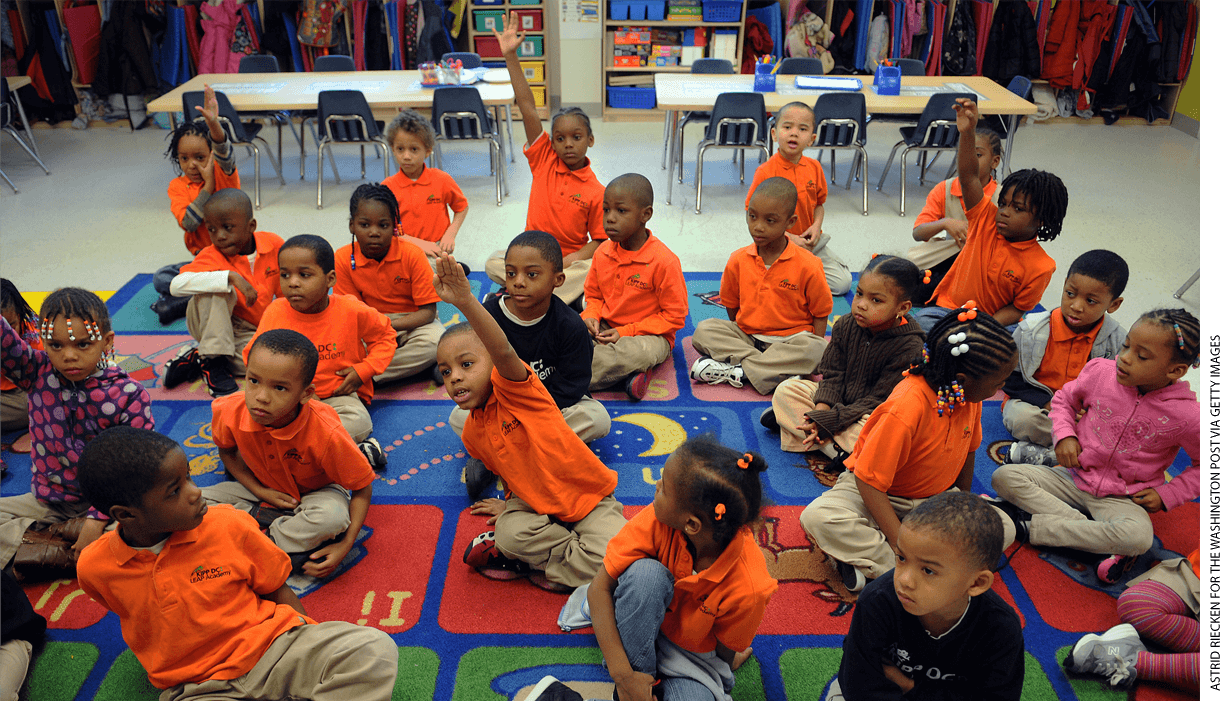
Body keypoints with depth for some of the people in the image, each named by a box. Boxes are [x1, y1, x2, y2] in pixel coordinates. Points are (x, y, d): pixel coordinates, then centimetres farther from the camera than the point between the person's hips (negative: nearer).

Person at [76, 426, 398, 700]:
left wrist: (311, 647, -2)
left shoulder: (228, 526, -7)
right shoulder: (94, 569, -6)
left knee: (375, 650, -24)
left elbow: (277, 591, 5)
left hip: (274, 648, 1)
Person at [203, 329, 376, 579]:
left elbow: (362, 488, -20)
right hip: (265, 489, 3)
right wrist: (259, 490, -13)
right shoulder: (229, 412, -24)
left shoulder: (326, 433, -34)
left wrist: (346, 545, -29)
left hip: (316, 492, -3)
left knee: (333, 517, -37)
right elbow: (227, 451, 2)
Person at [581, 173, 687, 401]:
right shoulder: (603, 253, 1)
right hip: (606, 329, 6)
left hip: (648, 334, -5)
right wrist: (590, 317, -8)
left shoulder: (664, 261, -18)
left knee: (640, 351, -40)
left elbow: (675, 316, -14)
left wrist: (626, 332, -19)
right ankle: (625, 372, -25)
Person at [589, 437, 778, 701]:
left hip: (694, 656, -3)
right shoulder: (657, 521, -28)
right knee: (645, 572, -32)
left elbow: (725, 652, -11)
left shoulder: (747, 588, -32)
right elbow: (600, 587, -23)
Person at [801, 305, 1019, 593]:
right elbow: (870, 481, -30)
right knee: (818, 517, -34)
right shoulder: (906, 408, -33)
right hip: (876, 493, -7)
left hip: (935, 499, 7)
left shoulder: (971, 395, -11)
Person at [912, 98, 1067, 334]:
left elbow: (1017, 308, -6)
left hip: (997, 322, -1)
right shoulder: (987, 219, -5)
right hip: (948, 307, 2)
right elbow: (968, 177, -15)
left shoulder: (1041, 267, -11)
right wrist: (967, 132, -30)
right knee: (922, 321, -27)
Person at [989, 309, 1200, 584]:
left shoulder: (1186, 415, -15)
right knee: (1004, 477, -20)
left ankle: (1027, 526, -25)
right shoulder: (1101, 371, -9)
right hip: (1075, 477, 3)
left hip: (1122, 499, -3)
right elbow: (1064, 398, 11)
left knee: (1139, 538, -37)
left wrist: (1166, 495, -6)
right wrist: (1064, 435, -6)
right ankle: (1102, 540, -23)